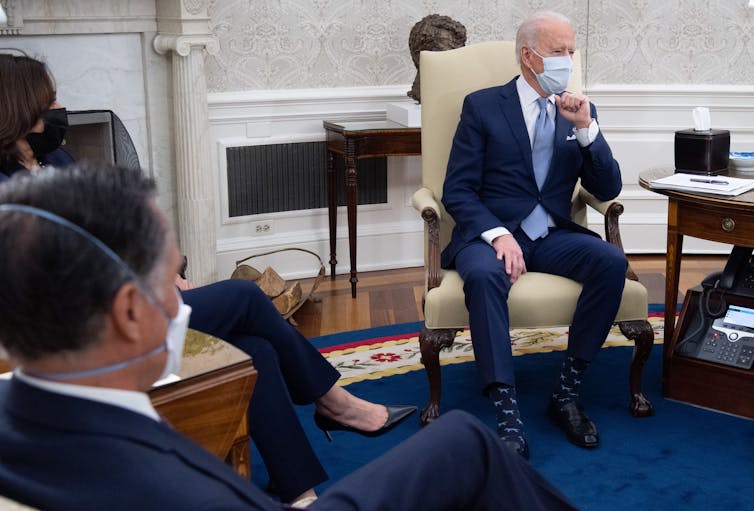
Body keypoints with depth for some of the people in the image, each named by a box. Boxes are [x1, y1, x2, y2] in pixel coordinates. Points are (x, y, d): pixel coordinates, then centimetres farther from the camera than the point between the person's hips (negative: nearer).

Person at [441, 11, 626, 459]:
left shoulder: (580, 111, 13)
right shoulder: (482, 106, 3)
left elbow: (608, 190, 7)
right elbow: (457, 191, -4)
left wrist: (586, 128, -9)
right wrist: (498, 235, -22)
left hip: (552, 235, 3)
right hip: (490, 231, -3)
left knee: (612, 262, -27)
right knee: (484, 274, -37)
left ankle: (568, 392, -17)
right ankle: (508, 414, -36)